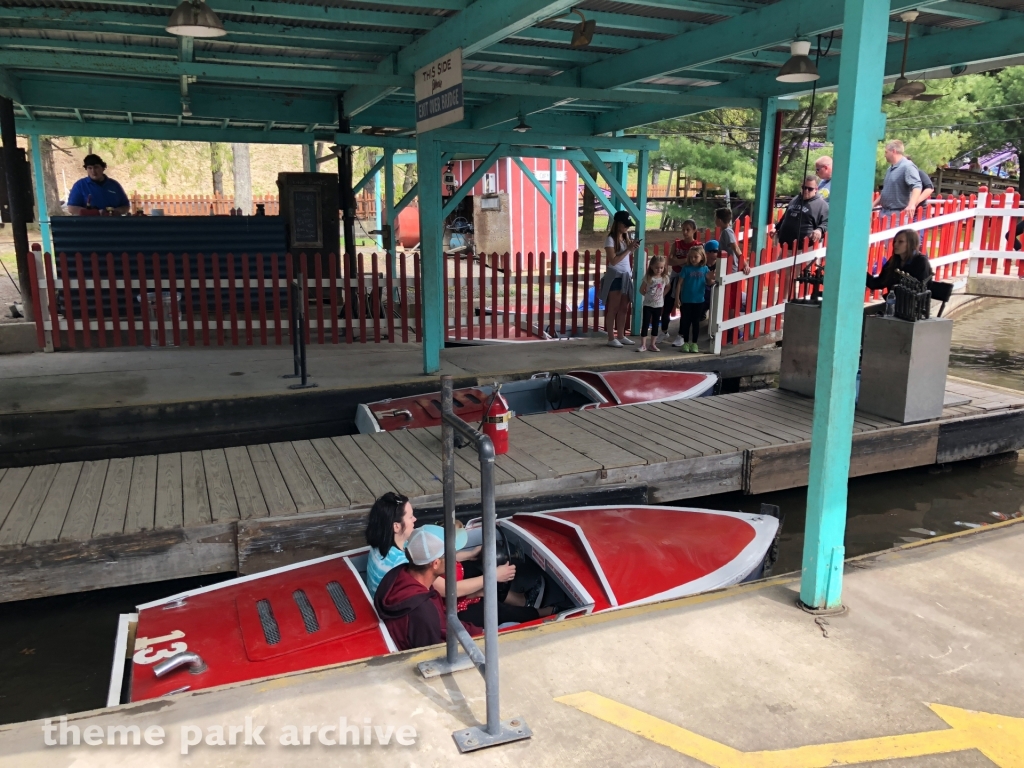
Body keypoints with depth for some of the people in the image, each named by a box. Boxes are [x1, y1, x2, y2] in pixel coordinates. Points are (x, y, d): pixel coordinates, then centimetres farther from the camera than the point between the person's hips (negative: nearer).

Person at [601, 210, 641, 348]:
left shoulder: (626, 238, 10)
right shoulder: (610, 239, -11)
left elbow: (627, 257, 15)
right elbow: (613, 261, -18)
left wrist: (633, 249, -2)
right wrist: (628, 249, -17)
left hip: (626, 276, 7)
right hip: (615, 277, -7)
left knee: (624, 308, 9)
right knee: (613, 308, -2)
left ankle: (621, 336, 17)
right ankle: (611, 338, 3)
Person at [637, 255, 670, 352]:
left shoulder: (665, 278, -3)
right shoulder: (648, 277, -10)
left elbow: (667, 288, 15)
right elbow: (641, 290, -2)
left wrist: (662, 295, 4)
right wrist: (648, 295, -2)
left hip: (659, 305, 2)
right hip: (648, 305, -2)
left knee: (655, 325, 9)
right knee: (645, 325, -3)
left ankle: (653, 345, 16)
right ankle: (643, 345, 0)